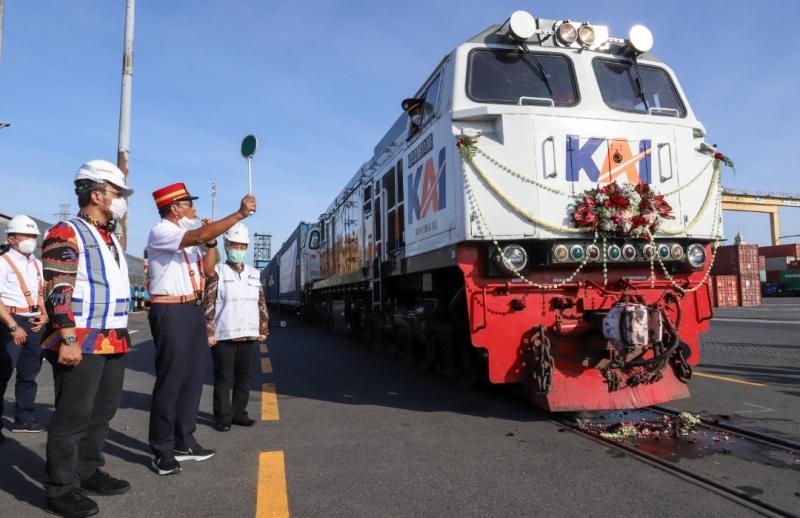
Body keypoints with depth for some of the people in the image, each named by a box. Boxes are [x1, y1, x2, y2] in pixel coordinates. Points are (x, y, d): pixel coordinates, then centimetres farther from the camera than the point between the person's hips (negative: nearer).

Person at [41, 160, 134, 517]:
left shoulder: (109, 238, 17)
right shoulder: (66, 234, -10)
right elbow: (58, 293, -17)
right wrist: (68, 341, -22)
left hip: (113, 342, 9)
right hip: (82, 343, -9)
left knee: (103, 411, 15)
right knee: (73, 416, -1)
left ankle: (88, 472, 28)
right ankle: (60, 488, 12)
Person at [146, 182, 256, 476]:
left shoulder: (187, 238, 18)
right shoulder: (161, 232, -10)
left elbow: (207, 270, 19)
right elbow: (200, 235, -27)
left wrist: (211, 242, 6)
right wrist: (240, 214, -25)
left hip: (193, 310, 9)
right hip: (170, 312, -9)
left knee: (193, 377, 11)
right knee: (170, 381, -4)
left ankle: (183, 442, 22)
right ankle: (162, 451, 6)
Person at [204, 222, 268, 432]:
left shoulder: (254, 274, 14)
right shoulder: (217, 272, 0)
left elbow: (262, 304, 15)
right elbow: (208, 305, -5)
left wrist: (263, 329, 10)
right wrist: (209, 332, -11)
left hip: (250, 336, 5)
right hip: (224, 336, -4)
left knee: (244, 377, 11)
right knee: (223, 379, 3)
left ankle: (239, 413, 22)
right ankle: (222, 417, 13)